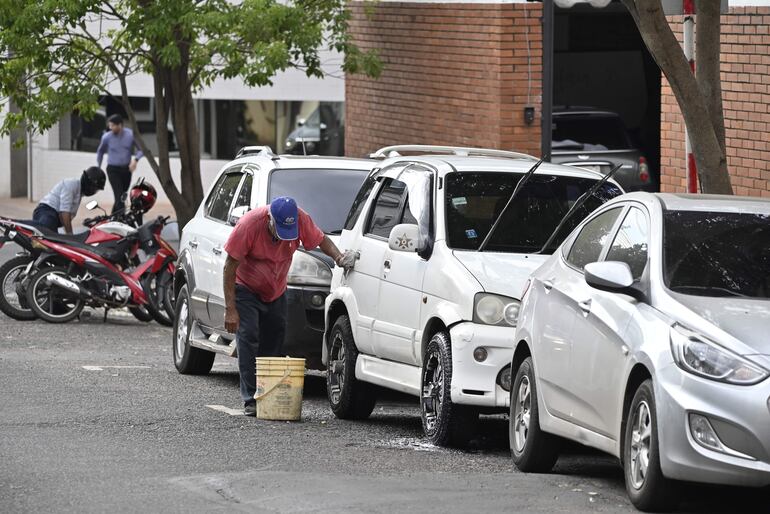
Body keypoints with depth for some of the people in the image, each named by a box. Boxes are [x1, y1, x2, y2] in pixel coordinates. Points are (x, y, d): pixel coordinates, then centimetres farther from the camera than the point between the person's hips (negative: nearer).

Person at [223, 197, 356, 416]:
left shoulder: (300, 219, -20)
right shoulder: (250, 224, -30)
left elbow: (321, 240, 0)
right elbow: (230, 267, -23)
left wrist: (339, 257, -21)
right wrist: (230, 309, -25)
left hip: (276, 292, 4)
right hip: (246, 289, -4)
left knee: (274, 341, 5)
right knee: (248, 338, -15)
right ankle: (251, 400, -17)